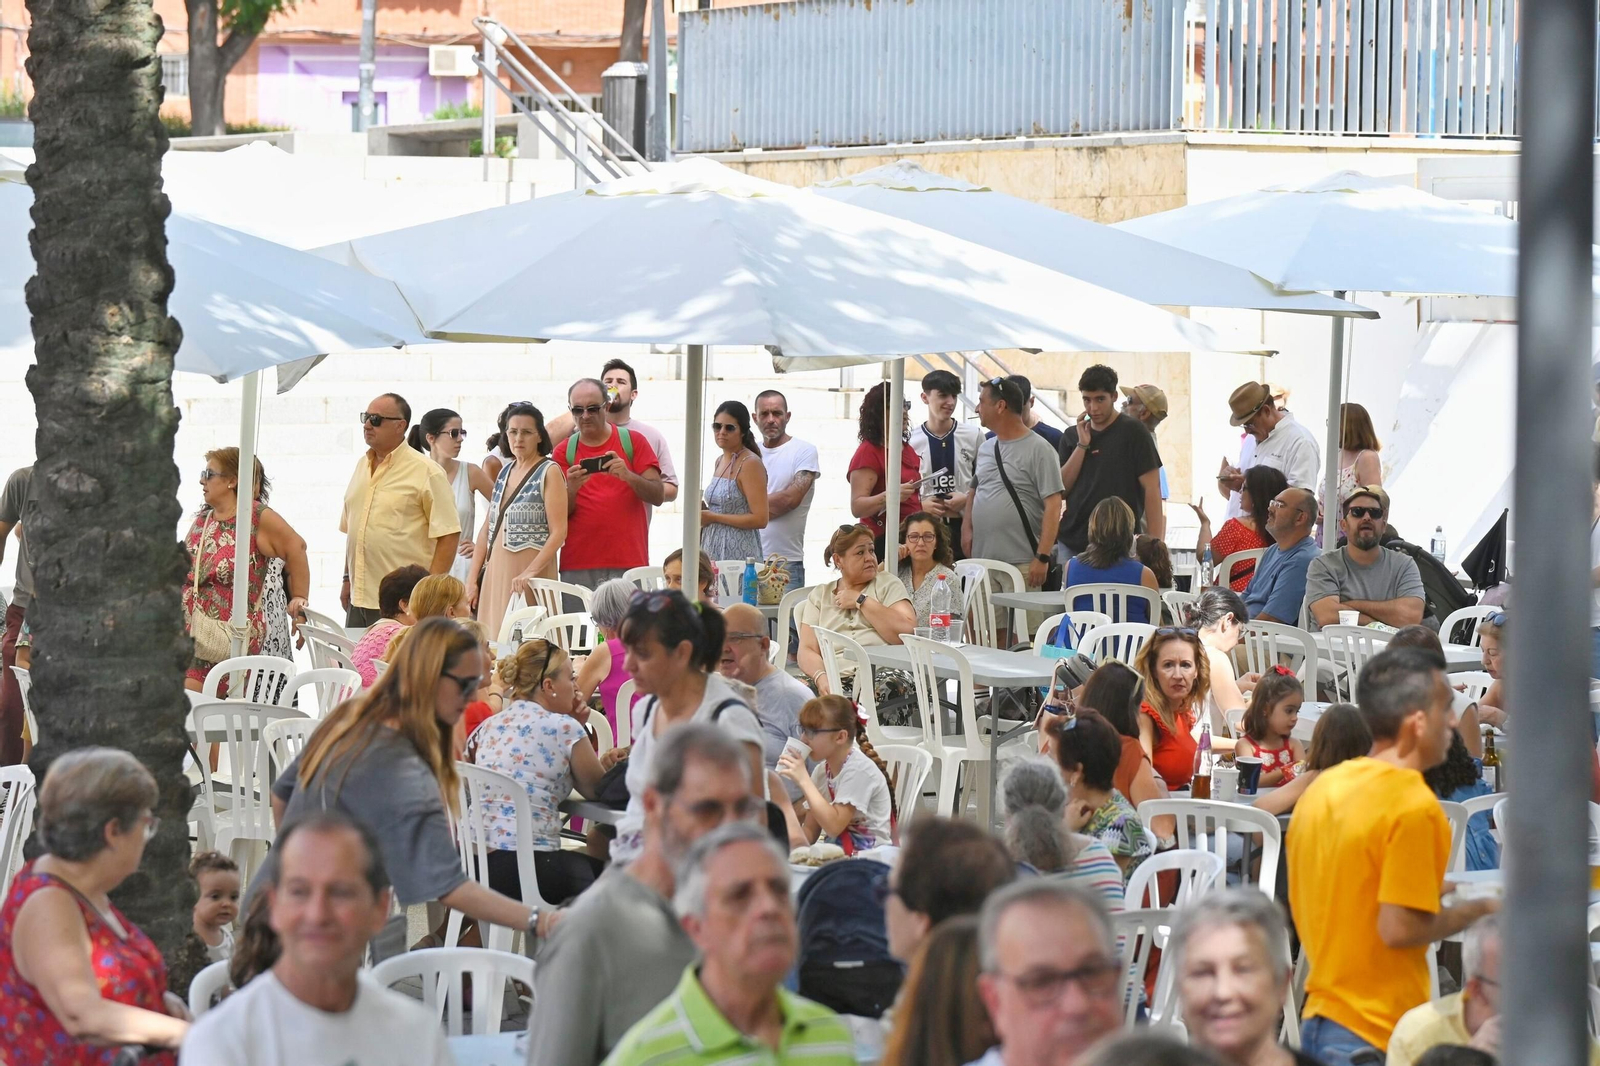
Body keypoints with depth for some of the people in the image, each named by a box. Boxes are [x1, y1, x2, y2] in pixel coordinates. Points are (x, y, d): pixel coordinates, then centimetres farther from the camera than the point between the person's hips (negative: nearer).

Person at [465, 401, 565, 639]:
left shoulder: (549, 472, -3)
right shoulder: (504, 471, 16)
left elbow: (559, 532, -12)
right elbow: (487, 529, 16)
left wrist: (531, 571, -23)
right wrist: (472, 579, 9)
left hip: (530, 576, -6)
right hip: (495, 572, 6)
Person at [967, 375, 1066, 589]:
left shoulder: (1037, 449, -6)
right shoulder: (985, 449, 17)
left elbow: (1053, 505, -11)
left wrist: (1042, 557, -17)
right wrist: (967, 528, 9)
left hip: (1021, 563, -7)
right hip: (982, 560, 7)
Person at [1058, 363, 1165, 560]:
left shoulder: (1132, 432, -2)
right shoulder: (1072, 436, 13)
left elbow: (1152, 490, -6)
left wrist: (1155, 545, -13)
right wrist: (1082, 445, -4)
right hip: (1072, 542, 5)